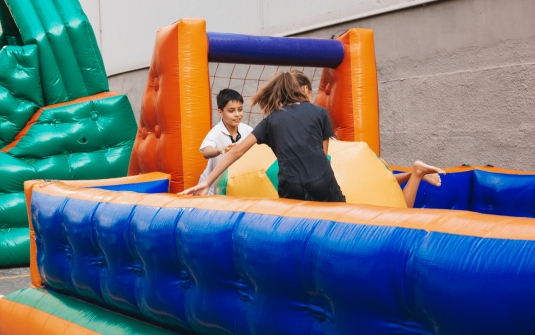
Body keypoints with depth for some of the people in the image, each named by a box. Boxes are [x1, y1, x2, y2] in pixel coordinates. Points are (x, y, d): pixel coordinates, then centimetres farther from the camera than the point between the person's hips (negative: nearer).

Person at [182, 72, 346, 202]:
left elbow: (237, 151, 13)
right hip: (323, 185, -1)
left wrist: (207, 182, 13)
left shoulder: (271, 119, 17)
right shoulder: (319, 112, 16)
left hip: (292, 189, 1)